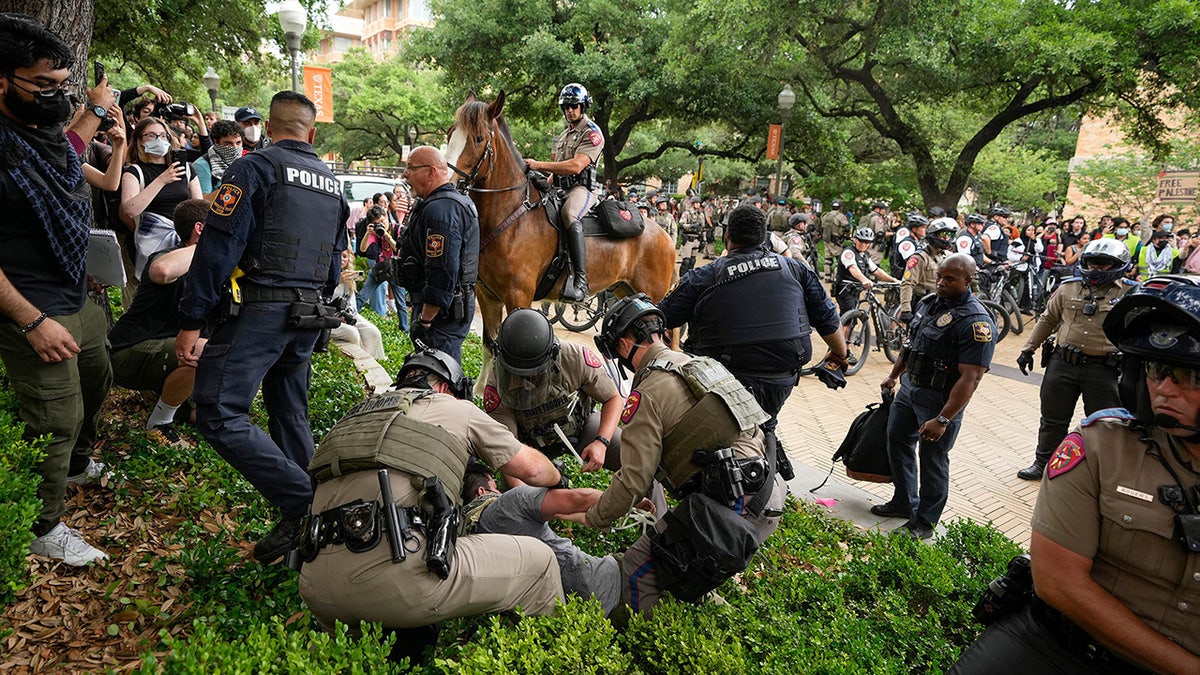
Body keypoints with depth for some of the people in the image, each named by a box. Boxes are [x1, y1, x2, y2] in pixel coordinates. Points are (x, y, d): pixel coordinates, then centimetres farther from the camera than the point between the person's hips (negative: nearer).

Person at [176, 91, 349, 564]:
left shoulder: (255, 167, -4)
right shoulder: (332, 182, 16)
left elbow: (219, 246, -12)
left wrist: (191, 321, -11)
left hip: (260, 308, -7)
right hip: (311, 315, 7)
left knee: (218, 413, -7)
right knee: (290, 415, 16)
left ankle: (301, 503, -15)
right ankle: (305, 523, 20)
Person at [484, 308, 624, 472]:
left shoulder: (575, 357, -30)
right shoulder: (498, 380, -30)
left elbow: (613, 398, -16)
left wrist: (601, 442, -31)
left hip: (581, 424, -1)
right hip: (534, 443, 1)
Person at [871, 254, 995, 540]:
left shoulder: (976, 323, -21)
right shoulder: (929, 303, 5)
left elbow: (970, 379, -25)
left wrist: (942, 420, -27)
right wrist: (893, 375, 23)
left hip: (940, 398, -8)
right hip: (909, 386, 8)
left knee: (933, 459, 4)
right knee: (897, 441, 18)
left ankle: (924, 522, 20)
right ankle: (904, 502, 37)